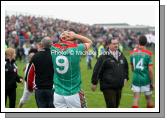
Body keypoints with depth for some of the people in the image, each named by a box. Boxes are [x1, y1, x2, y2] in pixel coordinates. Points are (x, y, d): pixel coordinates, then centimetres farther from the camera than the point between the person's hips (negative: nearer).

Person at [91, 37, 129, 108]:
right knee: (111, 105, -8)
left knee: (116, 105, 14)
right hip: (108, 87, -6)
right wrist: (94, 83, -10)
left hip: (119, 86, 7)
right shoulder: (104, 57, -11)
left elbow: (126, 67, 27)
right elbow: (97, 70, -11)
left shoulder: (121, 56, 10)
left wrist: (125, 78, 20)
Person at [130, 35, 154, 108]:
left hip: (135, 79, 3)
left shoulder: (133, 53, 2)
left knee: (136, 99, 2)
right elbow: (150, 70, -13)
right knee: (149, 99, 13)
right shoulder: (148, 54, -11)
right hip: (146, 80, -3)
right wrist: (152, 82, -5)